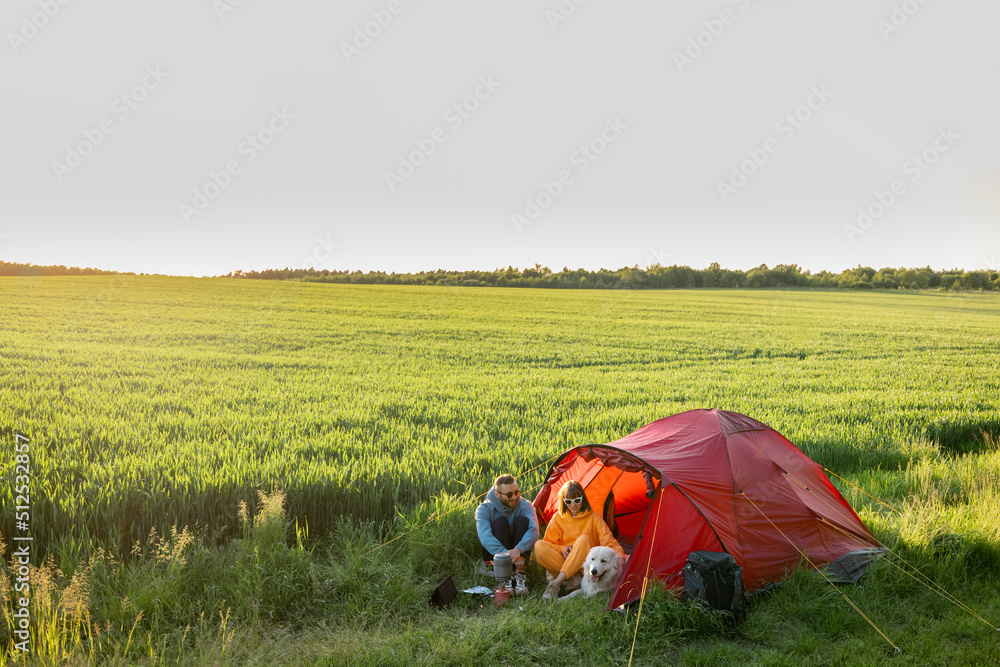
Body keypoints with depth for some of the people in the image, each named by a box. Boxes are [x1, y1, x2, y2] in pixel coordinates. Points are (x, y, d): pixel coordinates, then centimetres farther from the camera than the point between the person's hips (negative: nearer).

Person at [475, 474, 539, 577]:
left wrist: (518, 549, -47)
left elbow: (534, 531, -27)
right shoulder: (484, 509, -14)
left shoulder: (525, 506, -9)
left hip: (519, 552, 2)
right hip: (492, 554, -2)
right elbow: (485, 537, -31)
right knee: (500, 521, -27)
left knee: (523, 520, -22)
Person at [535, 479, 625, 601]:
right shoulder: (558, 518, 7)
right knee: (539, 547, -24)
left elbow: (609, 542, -5)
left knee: (584, 540, -33)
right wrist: (562, 549, -13)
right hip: (565, 561, 2)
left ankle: (556, 583, -39)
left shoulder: (593, 518, 2)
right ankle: (575, 580, -29)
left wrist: (620, 558, -24)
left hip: (586, 563, -2)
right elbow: (549, 542, 8)